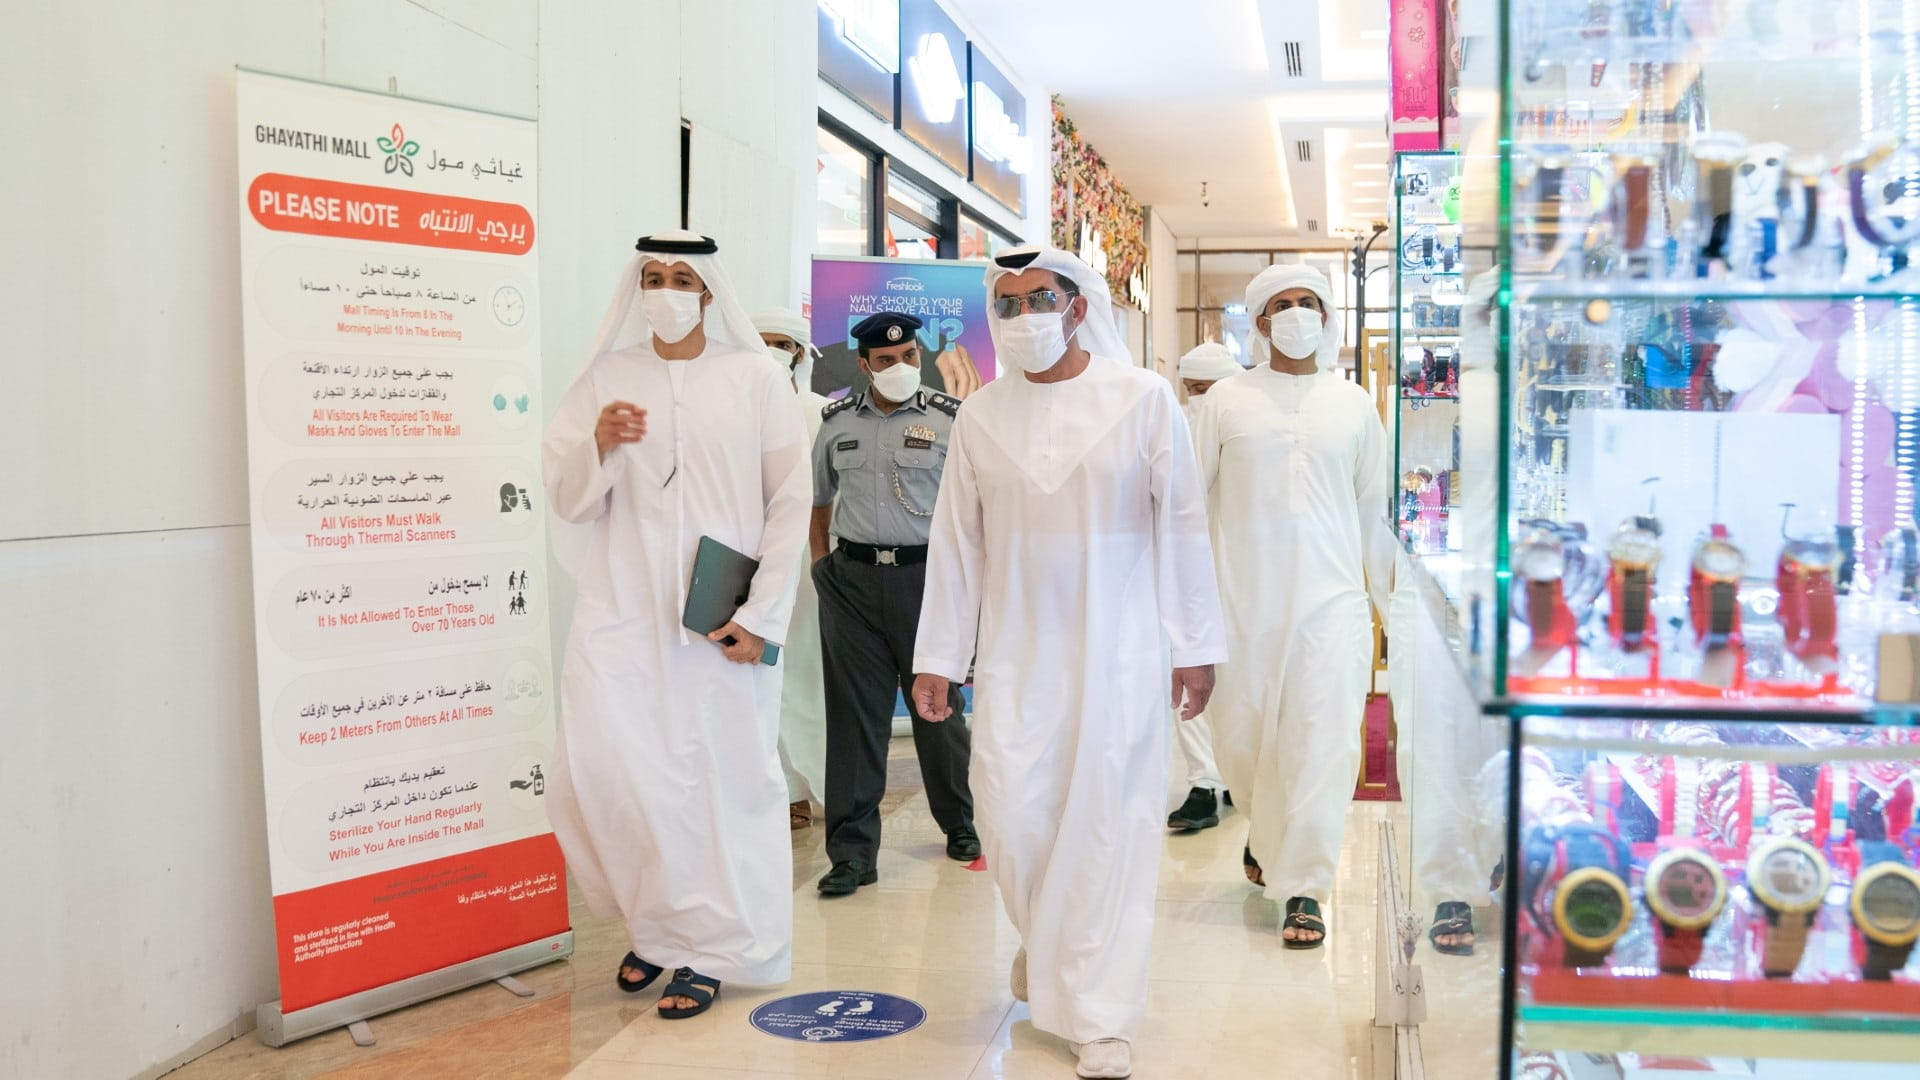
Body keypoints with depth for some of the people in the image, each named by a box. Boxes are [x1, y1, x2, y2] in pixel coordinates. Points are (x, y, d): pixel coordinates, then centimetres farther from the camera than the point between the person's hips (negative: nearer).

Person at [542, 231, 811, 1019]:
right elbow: (569, 503, 6)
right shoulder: (605, 379, 7)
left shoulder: (756, 379, 2)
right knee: (601, 770, -4)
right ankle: (656, 922, 23)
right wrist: (598, 445, -15)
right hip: (621, 613, 2)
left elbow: (791, 503, -1)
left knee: (722, 775, 0)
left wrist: (762, 616, -7)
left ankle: (709, 948, 19)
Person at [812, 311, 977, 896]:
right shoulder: (836, 422, 9)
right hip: (851, 579, 2)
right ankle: (852, 850, 7)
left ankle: (959, 824, 30)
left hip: (926, 574, -2)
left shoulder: (949, 419, 1)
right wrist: (822, 565, 10)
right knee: (854, 711, 2)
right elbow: (820, 502, 18)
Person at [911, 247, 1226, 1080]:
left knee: (1107, 826, 0)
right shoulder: (981, 415, 4)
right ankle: (1043, 933, 33)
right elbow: (956, 542, 7)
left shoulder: (1142, 398, -4)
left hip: (1118, 652, -2)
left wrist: (1197, 645, -3)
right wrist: (938, 655, 7)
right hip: (1015, 653, 2)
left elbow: (1182, 525, -2)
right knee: (1011, 815, 0)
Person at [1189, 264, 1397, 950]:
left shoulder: (1354, 404, 9)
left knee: (1321, 743, -7)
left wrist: (1391, 597, 16)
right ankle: (1266, 831, 39)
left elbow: (1374, 509, 15)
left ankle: (1302, 886, 4)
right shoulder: (1226, 402, 3)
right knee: (1240, 739, 8)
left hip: (1331, 598, 0)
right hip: (1244, 601, 0)